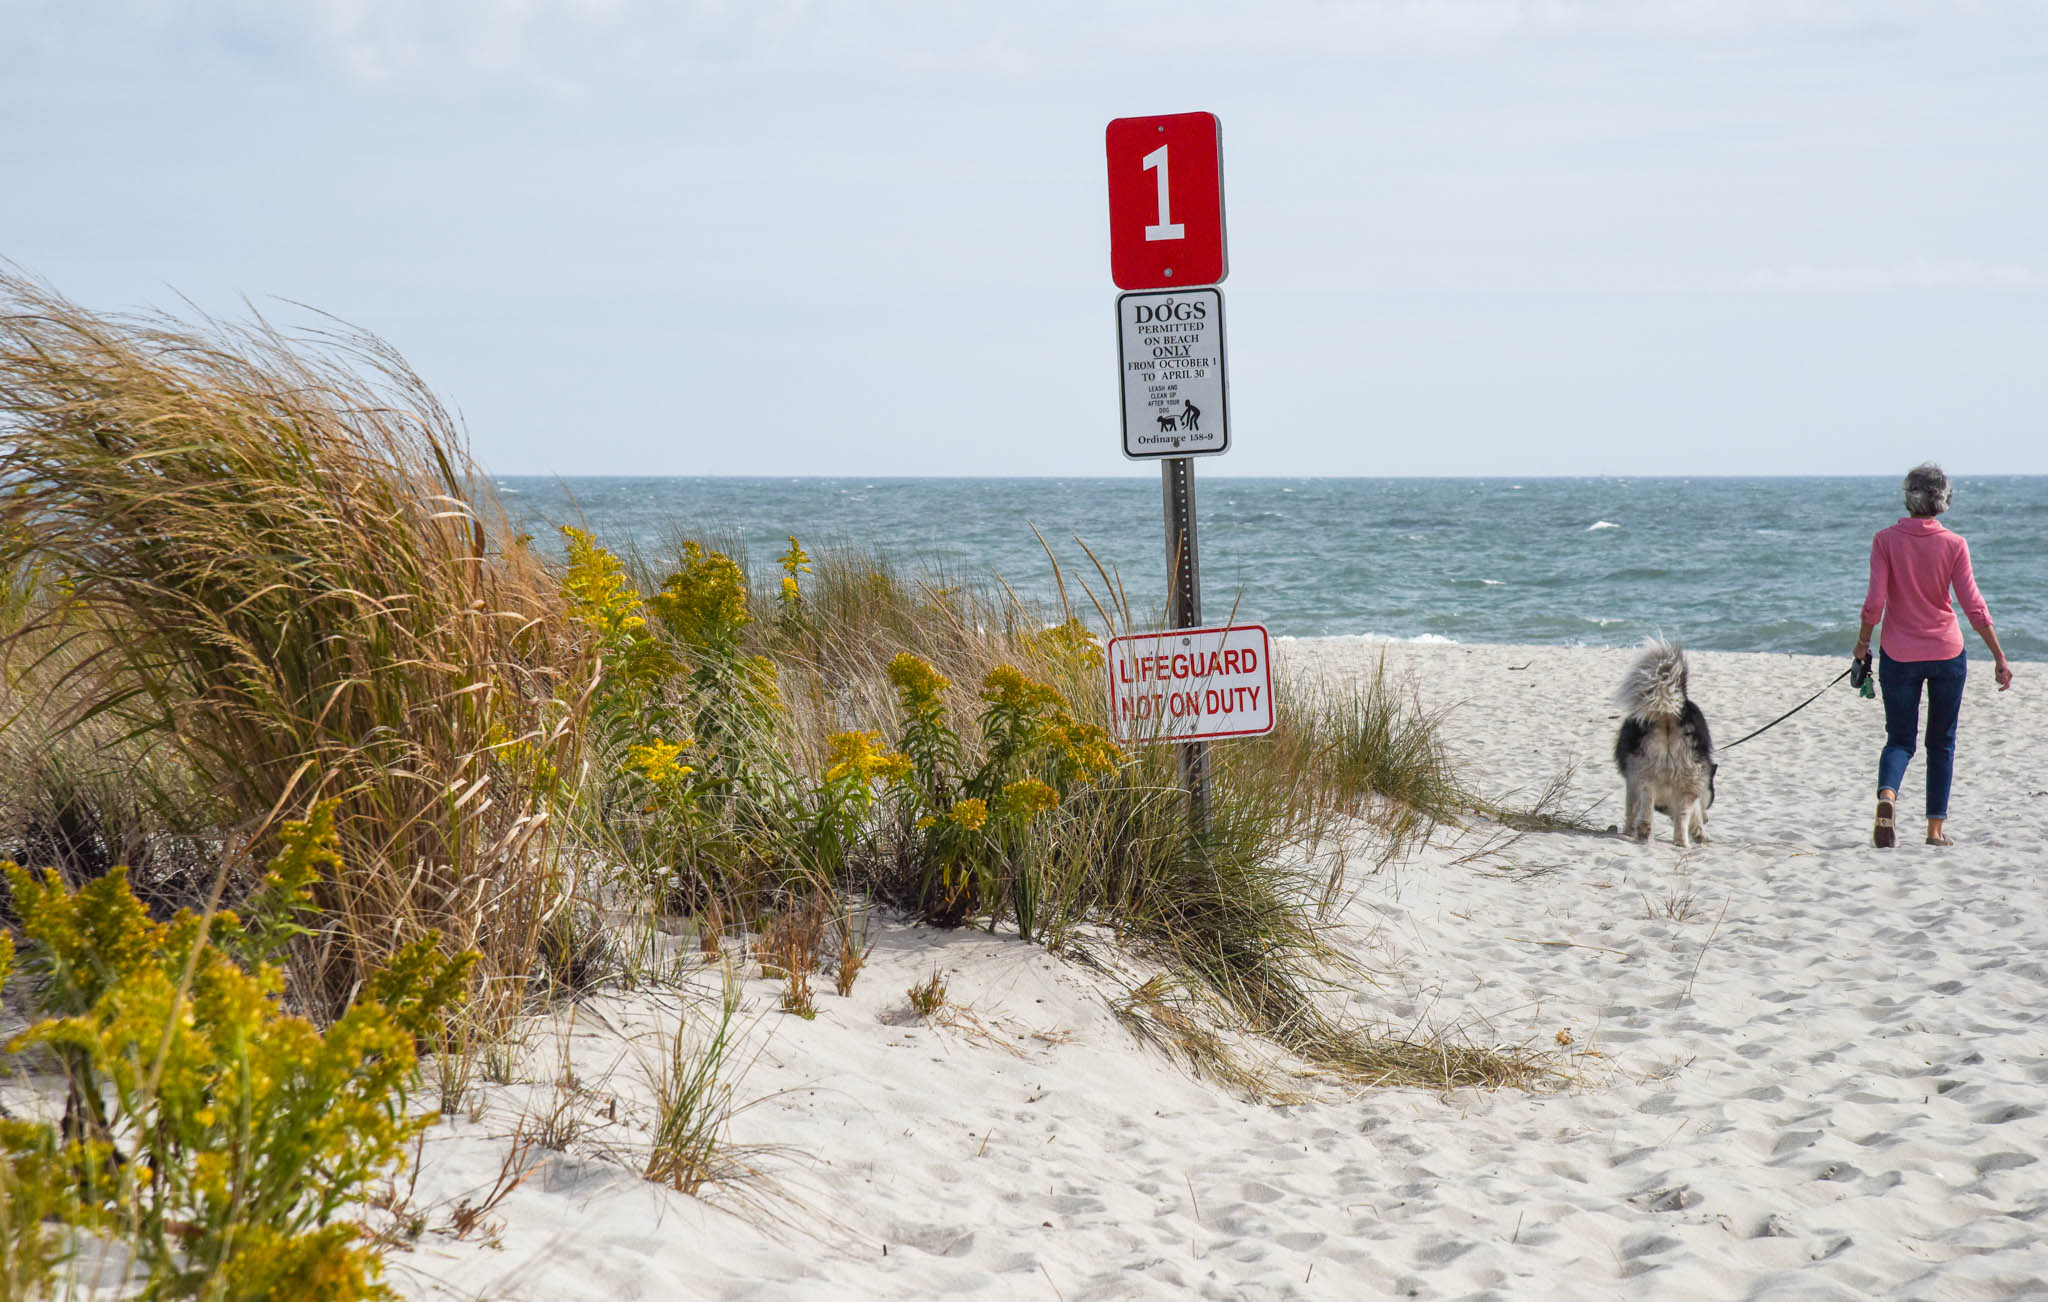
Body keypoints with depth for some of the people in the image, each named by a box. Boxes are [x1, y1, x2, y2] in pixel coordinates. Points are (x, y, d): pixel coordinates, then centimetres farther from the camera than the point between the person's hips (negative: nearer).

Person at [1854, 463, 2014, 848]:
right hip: (1946, 654, 0)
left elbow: (1874, 602, -9)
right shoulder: (1954, 545, -5)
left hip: (1899, 654, 0)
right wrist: (1999, 657, 0)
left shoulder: (1886, 540, -6)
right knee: (1942, 743, 13)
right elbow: (1974, 607, -7)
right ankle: (1936, 828, 12)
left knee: (1900, 739, 8)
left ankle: (1887, 795, -23)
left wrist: (1863, 643, 7)